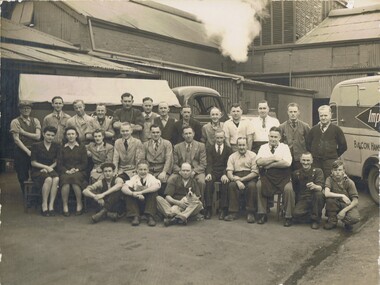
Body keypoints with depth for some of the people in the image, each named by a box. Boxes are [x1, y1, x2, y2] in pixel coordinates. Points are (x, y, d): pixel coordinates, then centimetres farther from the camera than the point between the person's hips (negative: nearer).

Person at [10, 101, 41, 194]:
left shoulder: (35, 121, 8)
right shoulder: (15, 122, -2)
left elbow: (38, 136, -4)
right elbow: (16, 140, -9)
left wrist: (23, 132, -12)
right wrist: (28, 151, -14)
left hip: (34, 150, 3)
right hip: (21, 151, -3)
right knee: (23, 176, 5)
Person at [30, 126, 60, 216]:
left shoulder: (56, 146, 10)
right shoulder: (36, 146, 0)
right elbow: (33, 162, -1)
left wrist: (49, 168, -7)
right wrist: (46, 167, -11)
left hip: (50, 170, 3)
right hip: (37, 171, -3)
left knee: (56, 179, -33)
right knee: (48, 179, -35)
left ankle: (51, 205, -29)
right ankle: (44, 205, -24)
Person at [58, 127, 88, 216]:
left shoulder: (82, 147, 14)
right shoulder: (62, 148, 17)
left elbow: (85, 163, 7)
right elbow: (59, 164, 10)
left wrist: (76, 169, -10)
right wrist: (66, 171, -8)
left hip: (79, 172, -1)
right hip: (65, 172, 1)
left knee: (75, 179, -35)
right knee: (65, 180, -34)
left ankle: (79, 205, -20)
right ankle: (65, 206, -27)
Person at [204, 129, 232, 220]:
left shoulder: (228, 149, 15)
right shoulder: (209, 148, 15)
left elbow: (228, 164, 2)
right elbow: (209, 163, 1)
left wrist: (225, 174, -18)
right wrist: (209, 173, -18)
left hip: (223, 172, 0)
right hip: (212, 172, 0)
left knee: (225, 182, -33)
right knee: (208, 182, -32)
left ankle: (223, 210, -28)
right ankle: (208, 209, -27)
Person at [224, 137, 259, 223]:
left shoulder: (253, 155, 5)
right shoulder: (232, 156, 11)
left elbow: (255, 172, -4)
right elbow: (229, 172, 0)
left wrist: (242, 179, -13)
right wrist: (237, 181, -19)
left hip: (250, 178, -1)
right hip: (237, 178, 2)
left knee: (252, 186, -33)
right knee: (232, 185, -30)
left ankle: (250, 213, -23)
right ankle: (233, 212, -23)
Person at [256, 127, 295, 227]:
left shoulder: (284, 147, 6)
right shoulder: (263, 147, 12)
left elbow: (287, 162, -12)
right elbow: (259, 161, -6)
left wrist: (269, 165, -10)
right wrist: (274, 158, -10)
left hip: (282, 177, -1)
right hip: (267, 176, 2)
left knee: (288, 188, -28)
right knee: (259, 186, -26)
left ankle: (288, 217, -11)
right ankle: (262, 215, -11)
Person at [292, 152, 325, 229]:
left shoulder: (318, 171, -1)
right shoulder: (296, 173, 7)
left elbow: (320, 188, -18)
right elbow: (294, 189, 13)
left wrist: (314, 186, -42)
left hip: (315, 200, 0)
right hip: (302, 200, 0)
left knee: (319, 194, -34)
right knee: (296, 214, -29)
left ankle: (316, 219, -13)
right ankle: (312, 216, 3)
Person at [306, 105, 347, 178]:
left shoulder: (336, 129, 2)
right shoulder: (314, 129, 11)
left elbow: (343, 146, 6)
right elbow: (308, 144, 17)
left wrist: (335, 155, 5)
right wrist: (313, 155, 9)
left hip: (330, 162, -3)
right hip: (315, 162, 3)